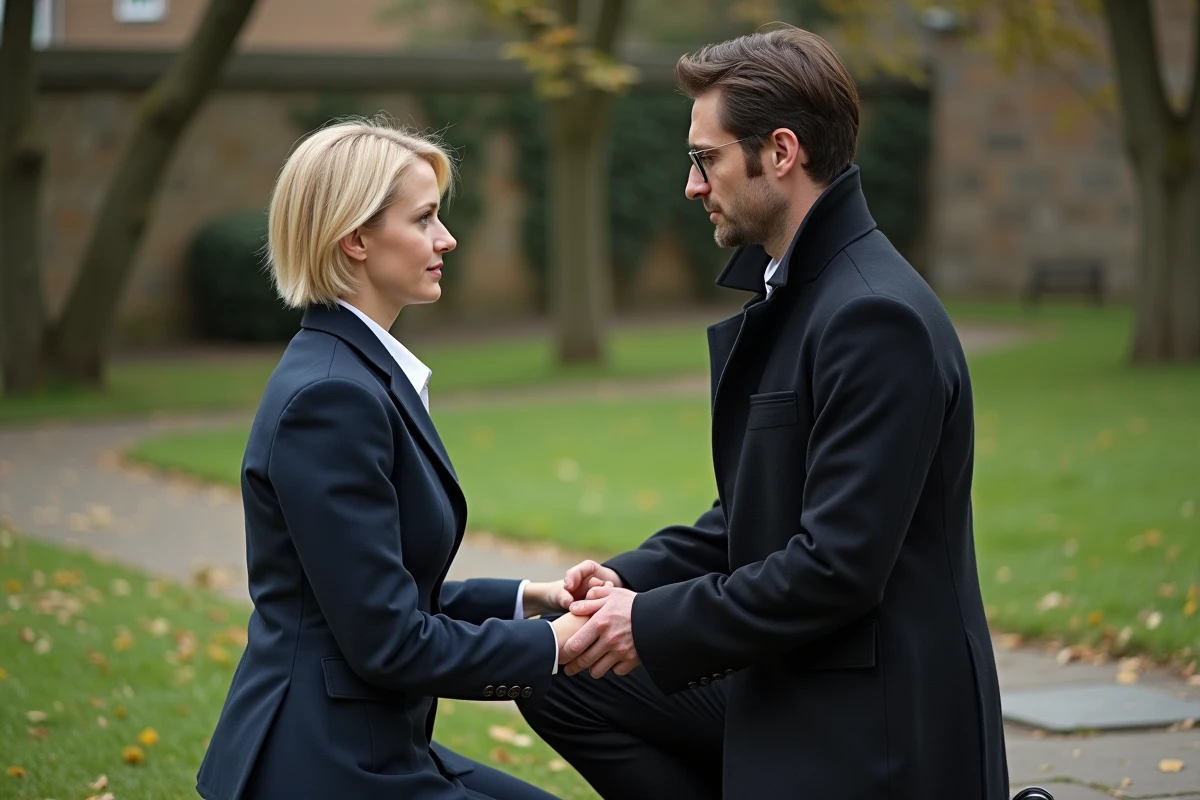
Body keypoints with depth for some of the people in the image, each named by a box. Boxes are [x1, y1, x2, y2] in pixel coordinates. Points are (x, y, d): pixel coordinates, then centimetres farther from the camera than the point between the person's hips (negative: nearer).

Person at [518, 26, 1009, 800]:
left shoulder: (876, 316, -21)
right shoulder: (792, 292, 10)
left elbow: (838, 564, -25)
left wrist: (657, 625, -17)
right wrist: (633, 577, 2)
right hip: (784, 688, 10)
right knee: (562, 680, 8)